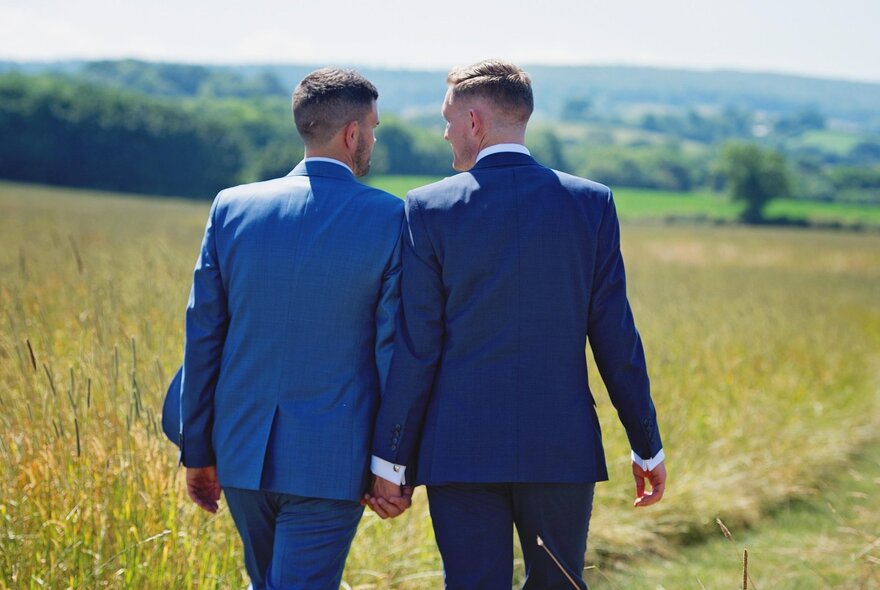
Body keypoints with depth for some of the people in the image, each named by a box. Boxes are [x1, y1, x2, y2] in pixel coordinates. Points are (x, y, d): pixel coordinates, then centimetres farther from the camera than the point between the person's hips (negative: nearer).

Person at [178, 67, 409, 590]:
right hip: (332, 463, -4)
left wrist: (198, 450, 11)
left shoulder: (233, 207, 0)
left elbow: (203, 337, 3)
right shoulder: (389, 219, -9)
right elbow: (395, 348, -8)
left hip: (241, 452, 4)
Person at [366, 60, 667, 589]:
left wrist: (389, 460, 0)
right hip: (563, 448, 2)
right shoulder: (591, 203, 0)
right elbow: (615, 335, 0)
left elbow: (415, 347, -6)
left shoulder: (431, 209, -5)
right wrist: (648, 446, 9)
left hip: (461, 452, -2)